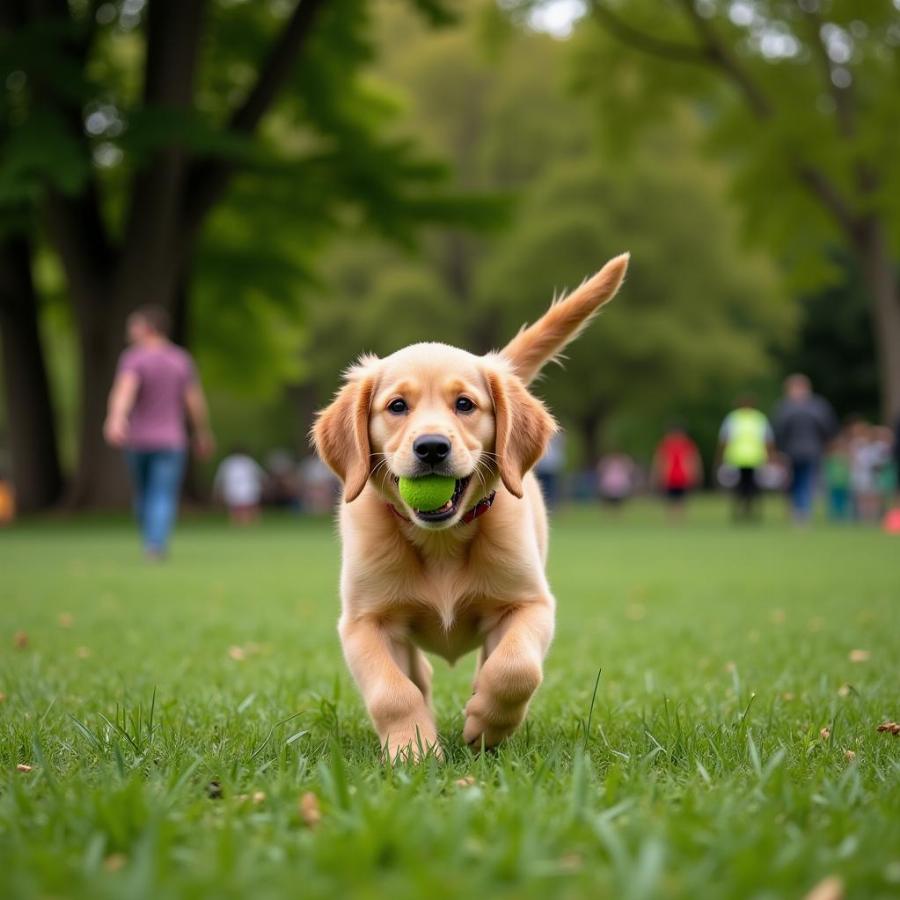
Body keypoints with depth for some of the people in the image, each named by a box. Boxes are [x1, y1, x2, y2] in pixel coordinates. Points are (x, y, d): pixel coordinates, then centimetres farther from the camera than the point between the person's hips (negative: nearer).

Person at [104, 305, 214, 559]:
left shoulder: (133, 359, -6)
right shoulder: (181, 360, 4)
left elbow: (125, 389, -25)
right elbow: (194, 400, 3)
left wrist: (116, 419, -40)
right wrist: (203, 433, 16)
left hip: (137, 441, 0)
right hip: (171, 440, 1)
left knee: (143, 495, 17)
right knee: (164, 497, -5)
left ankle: (151, 543, 25)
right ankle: (156, 543, -23)